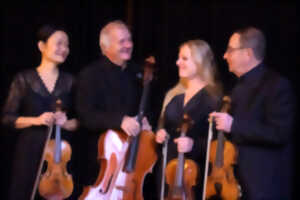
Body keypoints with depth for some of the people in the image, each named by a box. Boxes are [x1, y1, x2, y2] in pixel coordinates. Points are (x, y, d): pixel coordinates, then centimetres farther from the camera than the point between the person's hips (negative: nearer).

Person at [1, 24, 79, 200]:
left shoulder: (70, 81, 7)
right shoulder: (24, 79, 2)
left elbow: (80, 119, 10)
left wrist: (67, 123, -11)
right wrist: (35, 120, -13)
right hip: (31, 150, -1)